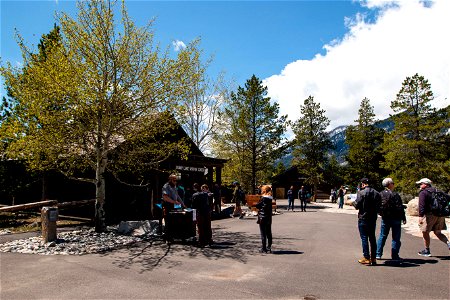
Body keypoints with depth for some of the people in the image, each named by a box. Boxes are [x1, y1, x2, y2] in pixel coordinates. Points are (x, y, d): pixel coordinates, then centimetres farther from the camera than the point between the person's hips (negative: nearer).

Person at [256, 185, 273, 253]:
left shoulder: (263, 198, -16)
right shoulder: (270, 199, 7)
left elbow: (258, 206, -12)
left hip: (262, 218, -7)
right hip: (269, 218, 7)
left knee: (263, 234, 1)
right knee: (269, 233, 13)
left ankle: (263, 249, 6)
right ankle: (269, 248, 19)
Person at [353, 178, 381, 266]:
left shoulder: (361, 193, -13)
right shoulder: (376, 193, 4)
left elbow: (357, 206, -13)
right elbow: (379, 207, 6)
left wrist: (353, 202, 6)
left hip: (363, 218, -5)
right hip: (373, 219, 6)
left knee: (364, 238, 0)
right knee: (372, 238, 13)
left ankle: (366, 258, 1)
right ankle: (373, 258, 18)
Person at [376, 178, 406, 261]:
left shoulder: (380, 194, 2)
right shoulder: (395, 195, -14)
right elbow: (400, 208, -13)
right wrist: (403, 218, -6)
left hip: (385, 219, 5)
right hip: (395, 219, -5)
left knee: (382, 236, 12)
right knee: (396, 238, 6)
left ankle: (378, 254, 12)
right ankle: (394, 256, 9)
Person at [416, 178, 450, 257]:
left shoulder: (423, 193, -8)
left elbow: (421, 205, -19)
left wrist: (420, 216, -22)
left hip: (429, 215, -7)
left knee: (425, 232, 5)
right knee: (438, 232, 17)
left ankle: (427, 251, 11)